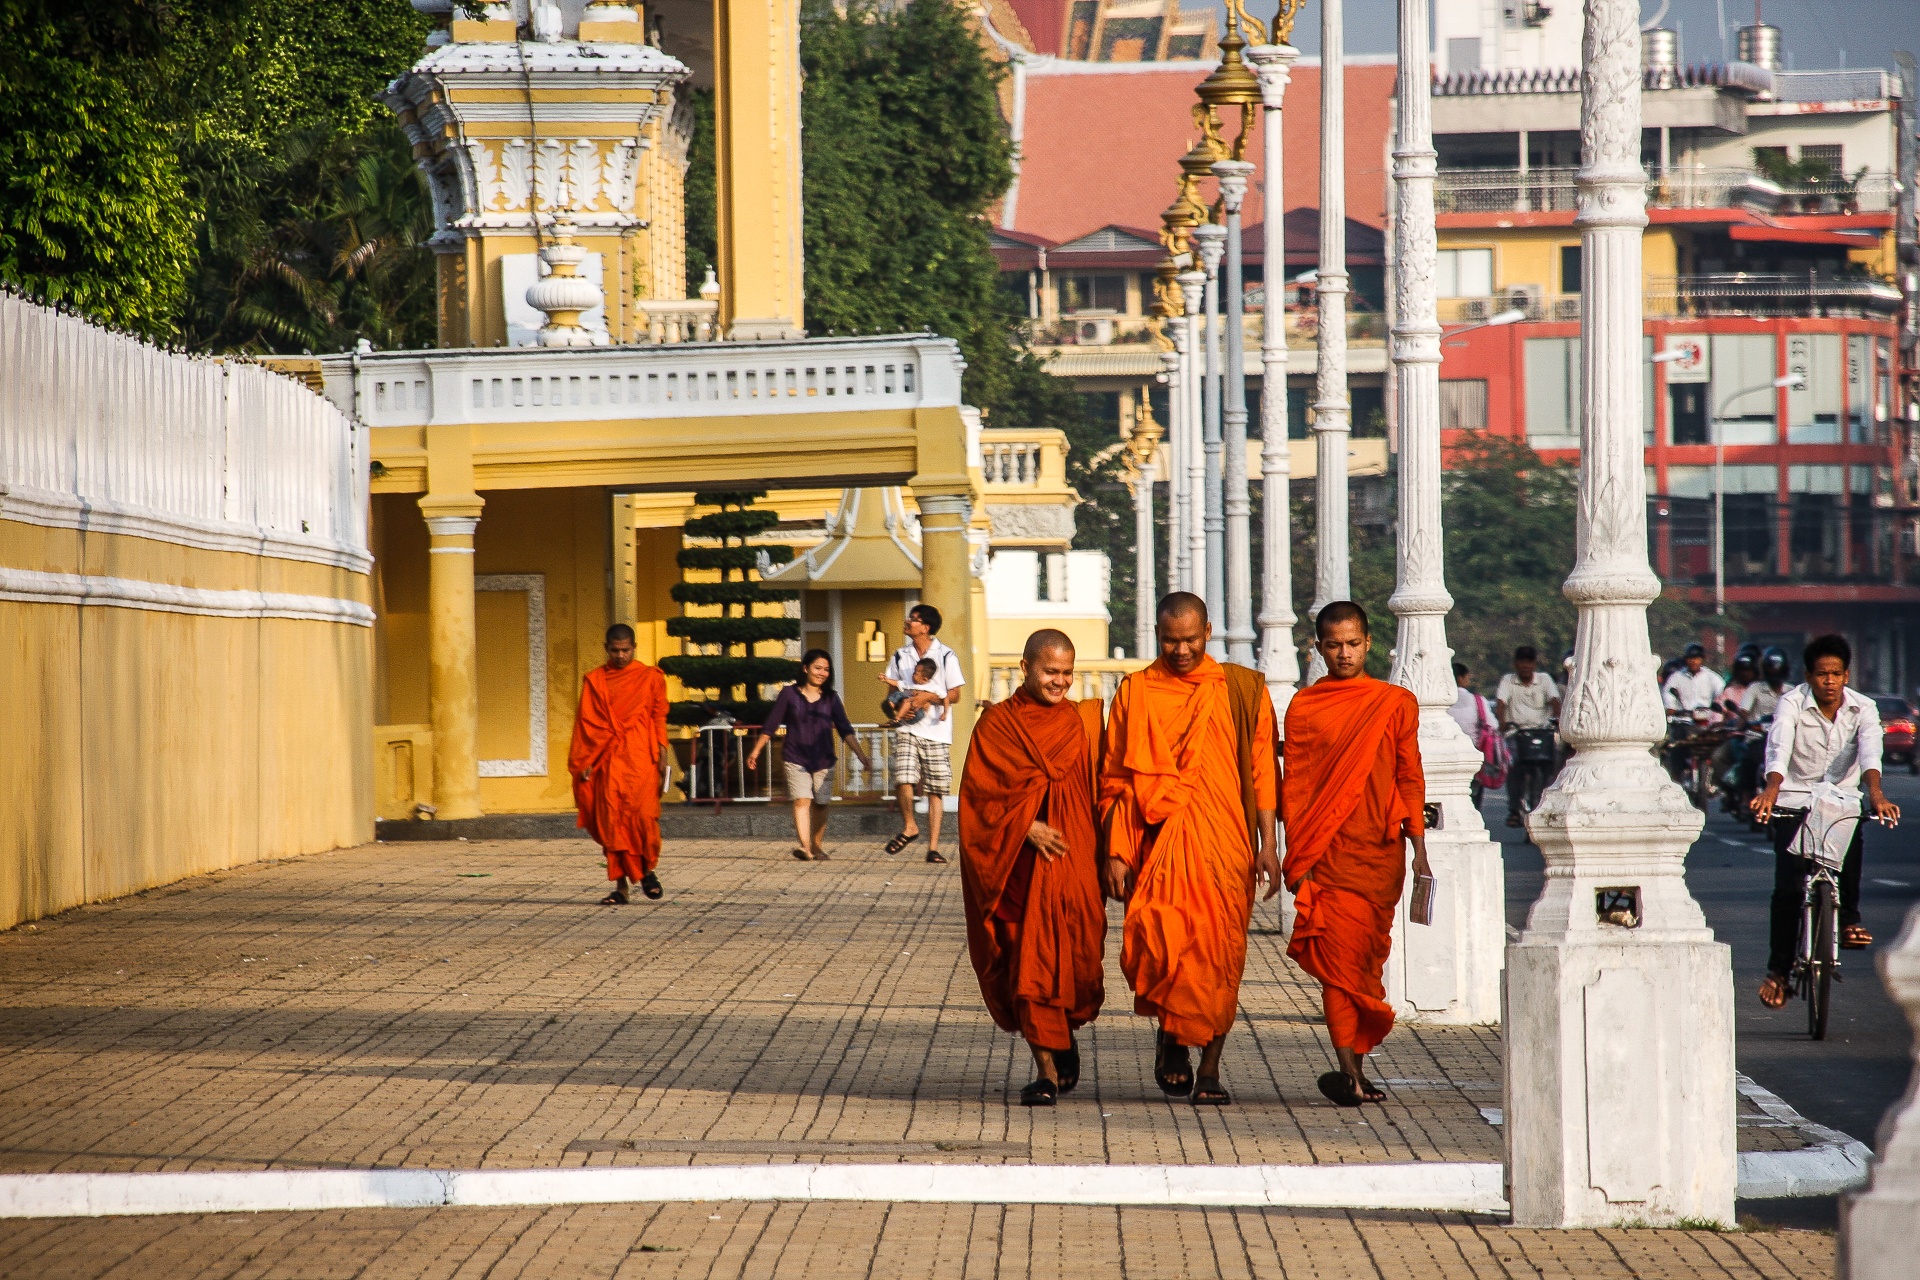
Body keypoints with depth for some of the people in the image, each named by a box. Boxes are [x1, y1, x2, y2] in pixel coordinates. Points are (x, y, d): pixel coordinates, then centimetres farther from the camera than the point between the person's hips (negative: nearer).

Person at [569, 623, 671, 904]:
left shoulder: (650, 677, 8)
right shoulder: (594, 681, 11)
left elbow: (659, 716, 7)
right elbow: (586, 723, 10)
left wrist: (661, 752, -3)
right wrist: (584, 763, 3)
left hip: (641, 758, -2)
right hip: (608, 760, 2)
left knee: (642, 812, -13)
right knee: (612, 819, -4)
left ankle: (648, 869, 11)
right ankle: (621, 885, 0)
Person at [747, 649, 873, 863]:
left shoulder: (830, 698, 6)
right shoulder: (789, 694, 1)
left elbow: (845, 730, 3)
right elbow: (771, 725, 8)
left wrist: (862, 756, -7)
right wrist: (756, 751, 11)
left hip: (823, 760, 2)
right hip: (795, 759, -2)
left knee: (820, 804, 5)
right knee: (801, 801, -16)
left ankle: (817, 846, 19)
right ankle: (804, 846, -27)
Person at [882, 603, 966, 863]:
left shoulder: (947, 656, 0)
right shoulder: (900, 656, 11)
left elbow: (954, 696, -1)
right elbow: (893, 692, 16)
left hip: (937, 732, -2)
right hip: (908, 729, 2)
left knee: (936, 790, 1)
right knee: (903, 780, -17)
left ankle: (933, 847, 5)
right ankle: (909, 827, 6)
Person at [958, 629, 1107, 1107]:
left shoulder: (1083, 721, 11)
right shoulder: (997, 723, 5)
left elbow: (1098, 789, 12)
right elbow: (981, 790, -2)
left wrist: (1106, 856, 3)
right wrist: (1026, 826, -15)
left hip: (1073, 855, 1)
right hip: (1020, 864, -1)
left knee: (1075, 953, -9)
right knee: (1029, 958, -5)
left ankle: (1064, 1035, 18)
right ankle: (1047, 1067, 0)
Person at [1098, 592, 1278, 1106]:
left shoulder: (1242, 690, 9)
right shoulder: (1135, 693, 9)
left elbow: (1261, 771, 8)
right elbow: (1114, 779, 10)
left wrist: (1267, 845, 1)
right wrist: (1115, 852, 2)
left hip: (1224, 842, 0)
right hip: (1158, 842, 0)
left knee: (1218, 951, -4)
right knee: (1159, 940, -18)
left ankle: (1209, 1068, 6)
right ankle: (1169, 1032, 8)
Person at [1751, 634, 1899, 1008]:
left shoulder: (1863, 708, -5)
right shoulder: (1791, 704, -10)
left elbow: (1870, 749, -23)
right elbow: (1779, 748, -27)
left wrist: (1875, 792, -43)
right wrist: (1771, 790, -46)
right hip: (1794, 801, -2)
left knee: (1851, 839, -32)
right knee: (1788, 886, -12)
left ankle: (1849, 919, -17)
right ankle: (1778, 969, -2)